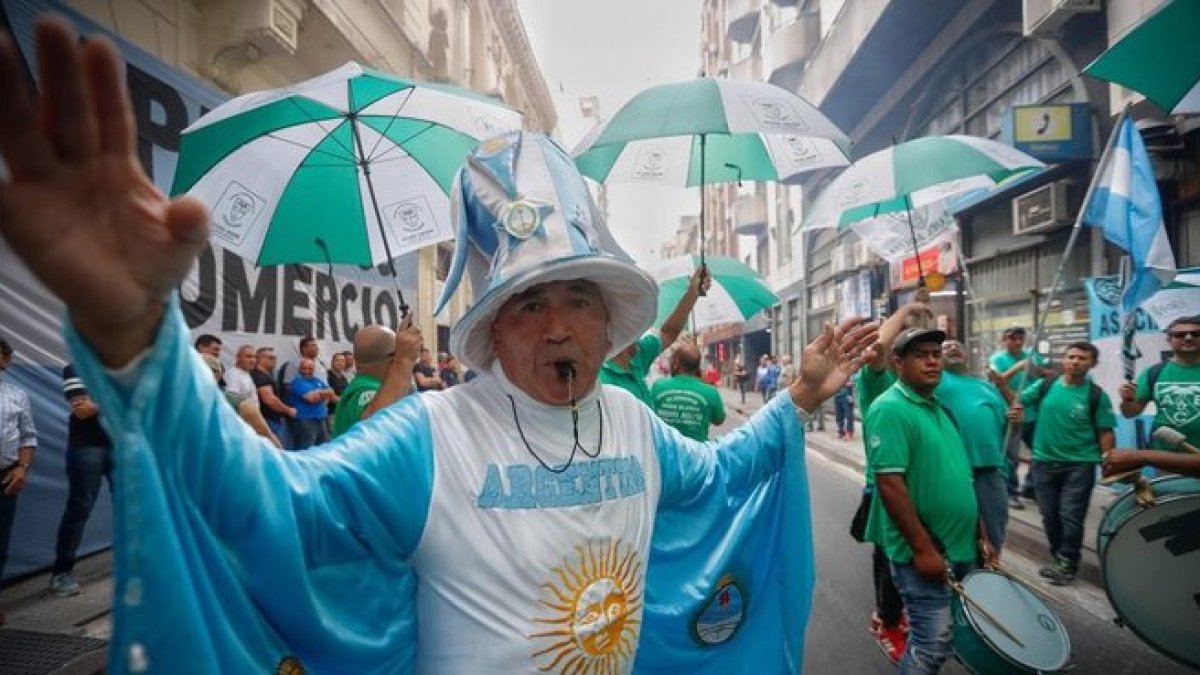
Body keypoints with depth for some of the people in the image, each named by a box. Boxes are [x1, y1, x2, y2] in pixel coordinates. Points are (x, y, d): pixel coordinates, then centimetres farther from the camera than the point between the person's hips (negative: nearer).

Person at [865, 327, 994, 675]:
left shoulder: (940, 408, 11)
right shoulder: (890, 409, -18)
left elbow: (960, 480, 17)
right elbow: (889, 483, -24)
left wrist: (981, 535, 16)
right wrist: (923, 549, -23)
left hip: (960, 547, 9)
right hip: (924, 552, -9)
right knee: (934, 645, -1)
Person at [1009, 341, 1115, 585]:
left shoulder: (1096, 395, -5)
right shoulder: (1045, 385, 0)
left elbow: (1105, 432, -5)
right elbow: (1017, 401, 4)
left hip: (1080, 464, -2)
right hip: (1045, 461, 3)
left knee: (1070, 516, 0)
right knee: (1049, 515, 13)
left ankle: (1068, 563, 17)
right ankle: (1057, 557, 31)